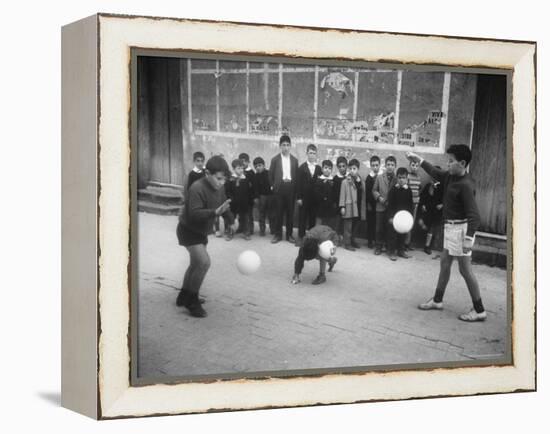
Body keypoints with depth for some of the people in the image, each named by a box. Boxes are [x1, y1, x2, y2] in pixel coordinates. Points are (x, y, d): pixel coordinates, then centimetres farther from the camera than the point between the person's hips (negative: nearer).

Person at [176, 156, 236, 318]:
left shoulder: (219, 188, -5)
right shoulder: (197, 189, -30)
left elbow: (224, 205, 14)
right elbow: (194, 214, -39)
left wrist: (231, 221, 20)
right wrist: (215, 212, -48)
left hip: (201, 231, 9)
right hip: (188, 230, -9)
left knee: (196, 263, 19)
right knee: (204, 262, -20)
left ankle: (184, 297, 36)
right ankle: (192, 301, -5)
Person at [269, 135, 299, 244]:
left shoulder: (294, 160, 6)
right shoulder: (275, 159, 2)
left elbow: (296, 176, 7)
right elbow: (271, 175, 5)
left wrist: (295, 189, 1)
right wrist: (273, 186, 0)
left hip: (290, 189, 1)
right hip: (279, 189, -1)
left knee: (290, 213, 5)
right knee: (278, 213, 3)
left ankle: (289, 235, 14)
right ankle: (278, 234, 13)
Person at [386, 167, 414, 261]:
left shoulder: (408, 190, 3)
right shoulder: (393, 189, -7)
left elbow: (411, 204, 8)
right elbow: (390, 204, -8)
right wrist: (390, 217, -12)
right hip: (394, 215, -4)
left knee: (403, 234, 10)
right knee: (393, 234, 0)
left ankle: (401, 251, 23)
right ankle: (391, 252, 9)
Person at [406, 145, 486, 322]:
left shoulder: (466, 185, -21)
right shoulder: (449, 177, 4)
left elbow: (473, 215, -25)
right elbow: (435, 173, 25)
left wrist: (468, 239, -30)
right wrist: (418, 159, 24)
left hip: (460, 228, -9)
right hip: (450, 227, 9)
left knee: (465, 269, -4)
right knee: (444, 263, 17)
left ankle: (479, 310, 5)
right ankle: (437, 300, 31)